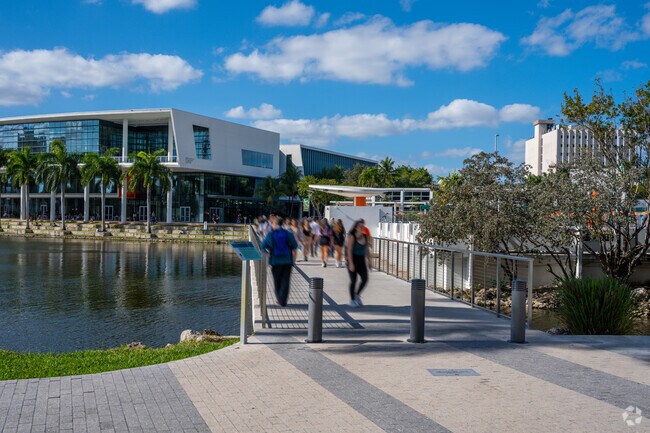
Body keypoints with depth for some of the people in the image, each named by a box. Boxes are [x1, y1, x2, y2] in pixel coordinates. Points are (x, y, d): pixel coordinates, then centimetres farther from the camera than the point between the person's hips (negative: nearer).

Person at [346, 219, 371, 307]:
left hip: (361, 261, 5)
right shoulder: (352, 237, -12)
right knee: (353, 280, -2)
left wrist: (369, 261, 9)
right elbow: (349, 250, -15)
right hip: (352, 260, -5)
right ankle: (352, 300, 14)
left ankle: (357, 295, 17)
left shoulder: (365, 237, 4)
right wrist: (351, 263, -20)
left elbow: (367, 250, 11)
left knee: (365, 279, -7)